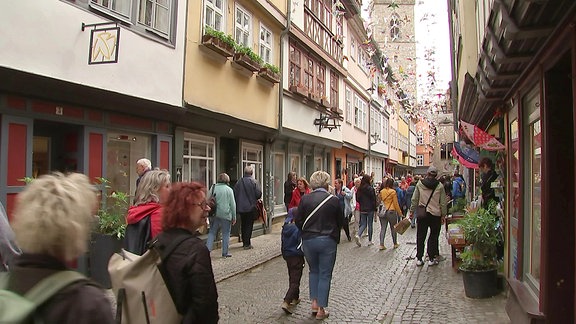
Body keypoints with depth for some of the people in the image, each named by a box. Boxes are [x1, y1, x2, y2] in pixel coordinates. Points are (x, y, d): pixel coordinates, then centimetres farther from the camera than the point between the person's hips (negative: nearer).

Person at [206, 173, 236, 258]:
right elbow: (232, 204, -2)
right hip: (226, 215, -2)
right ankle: (225, 253, 11)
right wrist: (234, 217, 4)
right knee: (226, 234, 7)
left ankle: (207, 249, 2)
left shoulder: (213, 188, 3)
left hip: (215, 214, 2)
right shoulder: (229, 189, -4)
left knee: (212, 232, 11)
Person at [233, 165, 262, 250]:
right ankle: (247, 244, 2)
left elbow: (234, 194, 0)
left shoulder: (239, 182, -2)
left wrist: (237, 205, 12)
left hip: (241, 207, 4)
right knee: (249, 225, 3)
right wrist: (254, 199, 7)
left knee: (243, 225, 15)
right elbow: (258, 194, -14)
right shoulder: (253, 182, -12)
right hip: (251, 207, -4)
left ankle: (244, 242, 23)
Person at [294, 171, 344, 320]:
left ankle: (314, 302, 20)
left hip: (308, 240, 2)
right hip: (328, 241, -2)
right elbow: (341, 222, 2)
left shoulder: (305, 199, -6)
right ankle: (321, 309, 14)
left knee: (313, 271, 22)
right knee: (325, 274, 9)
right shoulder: (334, 200, -9)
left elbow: (298, 221, -2)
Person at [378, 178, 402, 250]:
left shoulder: (381, 191, 3)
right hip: (391, 211, -3)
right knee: (393, 228, 12)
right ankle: (395, 244, 26)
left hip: (383, 211, 4)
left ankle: (381, 245, -2)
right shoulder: (393, 192, -10)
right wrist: (399, 212, 3)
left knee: (383, 228, 4)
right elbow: (396, 203, -6)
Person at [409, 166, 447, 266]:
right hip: (436, 215, -1)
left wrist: (412, 211, 11)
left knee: (420, 237, 8)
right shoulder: (440, 186, -4)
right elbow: (443, 203, 0)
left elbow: (414, 199, 1)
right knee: (433, 237, 9)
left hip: (422, 214, 1)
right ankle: (431, 259, 11)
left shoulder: (419, 184, -2)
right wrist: (443, 215, 9)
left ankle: (419, 259, 12)